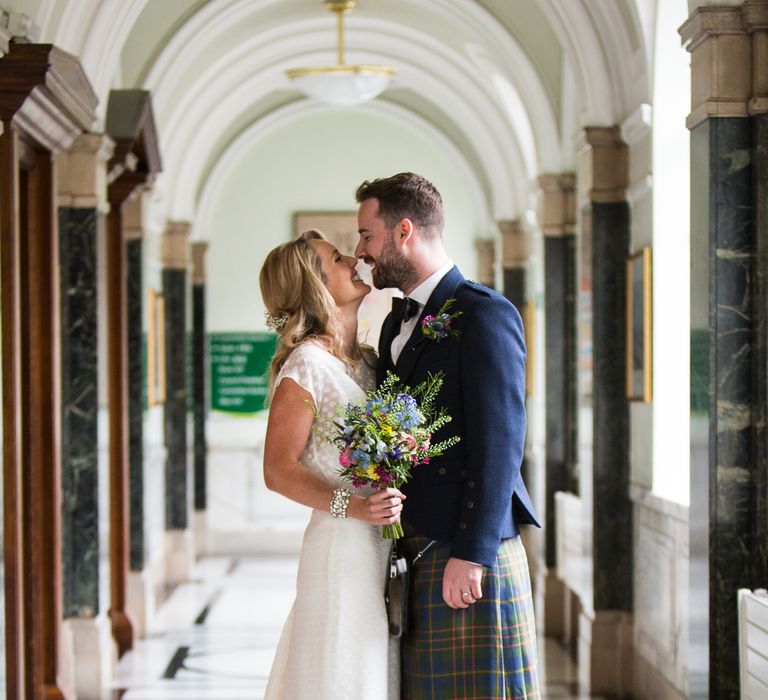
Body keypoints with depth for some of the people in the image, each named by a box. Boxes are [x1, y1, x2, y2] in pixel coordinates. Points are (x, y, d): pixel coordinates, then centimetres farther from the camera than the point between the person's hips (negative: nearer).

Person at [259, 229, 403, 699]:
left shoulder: (369, 360, 14)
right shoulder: (307, 364, -10)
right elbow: (278, 470, -12)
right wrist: (350, 505, -24)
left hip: (388, 550, 7)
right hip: (345, 550, -7)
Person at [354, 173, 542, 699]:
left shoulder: (484, 314, -9)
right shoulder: (397, 324, 18)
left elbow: (498, 447, -16)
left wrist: (470, 555, -20)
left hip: (468, 556, -8)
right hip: (411, 553, 8)